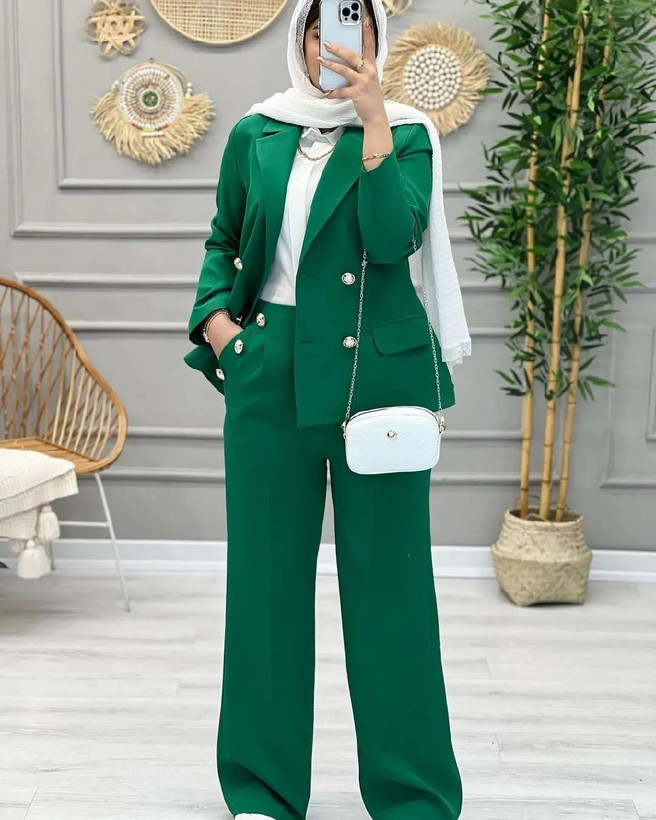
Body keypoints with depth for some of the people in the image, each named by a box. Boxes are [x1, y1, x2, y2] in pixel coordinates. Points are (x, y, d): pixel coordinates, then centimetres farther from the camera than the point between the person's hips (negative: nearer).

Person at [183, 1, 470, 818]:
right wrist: (216, 318, 0)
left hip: (376, 375, -2)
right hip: (271, 376, 3)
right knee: (267, 569, 6)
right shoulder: (256, 134, 11)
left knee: (386, 574, 1)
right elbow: (222, 243, 17)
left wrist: (373, 120, -17)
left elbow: (393, 239, -13)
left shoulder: (406, 135, 3)